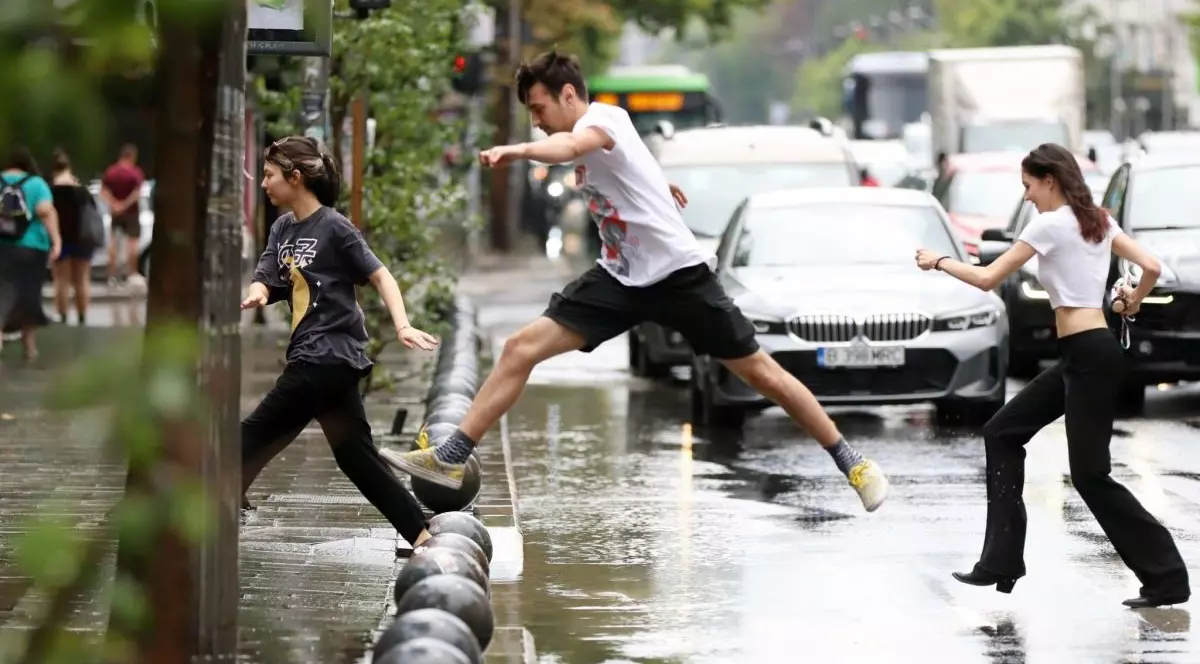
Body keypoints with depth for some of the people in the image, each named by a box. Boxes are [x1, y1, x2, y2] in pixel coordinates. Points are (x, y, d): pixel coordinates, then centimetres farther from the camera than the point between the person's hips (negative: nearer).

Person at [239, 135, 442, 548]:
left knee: (254, 439, -4)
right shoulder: (283, 229, 13)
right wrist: (256, 295, -20)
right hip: (316, 358, 9)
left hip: (327, 357, -9)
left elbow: (380, 276, -9)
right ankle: (423, 535, 9)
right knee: (358, 457, 9)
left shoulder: (334, 228, -10)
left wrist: (402, 326, -23)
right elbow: (265, 279, 4)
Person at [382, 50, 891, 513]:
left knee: (760, 372, 0)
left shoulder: (604, 118, -19)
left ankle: (850, 461, 16)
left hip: (677, 274, -8)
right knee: (521, 348, -7)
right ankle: (450, 458, -7)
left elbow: (568, 147, -43)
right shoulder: (586, 133, 7)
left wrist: (515, 151, -63)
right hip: (621, 276, 8)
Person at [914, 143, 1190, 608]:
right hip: (1082, 356, 10)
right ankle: (1001, 563, 11)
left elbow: (987, 278, -10)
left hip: (1089, 357, -10)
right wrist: (1133, 303, 26)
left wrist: (938, 262, 4)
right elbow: (1151, 268, 6)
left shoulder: (1050, 224, -11)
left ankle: (1166, 578, -4)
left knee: (1090, 473, -6)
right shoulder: (1098, 221, 12)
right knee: (1002, 433, 13)